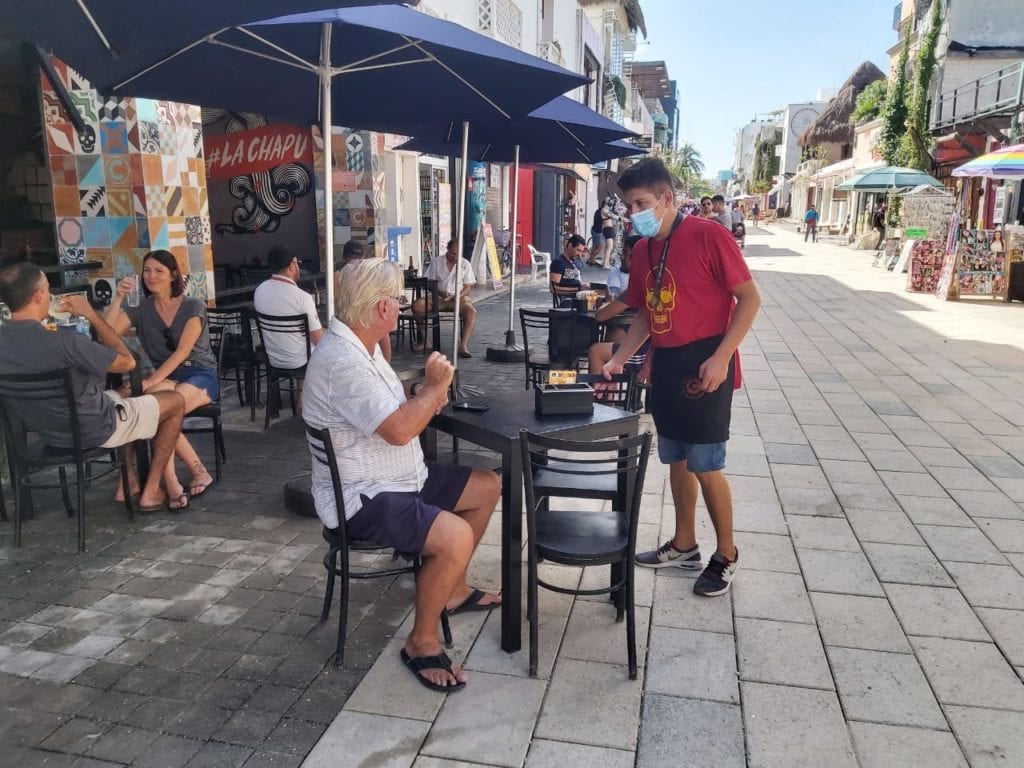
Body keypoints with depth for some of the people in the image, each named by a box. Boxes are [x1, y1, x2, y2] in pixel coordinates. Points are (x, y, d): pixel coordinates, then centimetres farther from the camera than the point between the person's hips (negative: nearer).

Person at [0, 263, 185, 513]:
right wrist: (90, 314, -14)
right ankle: (151, 491, 13)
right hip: (93, 431, -8)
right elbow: (127, 362, -19)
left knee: (122, 392, 34)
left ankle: (130, 483, 35)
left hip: (48, 431, 8)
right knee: (176, 401, 12)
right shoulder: (62, 341, -34)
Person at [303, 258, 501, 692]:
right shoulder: (341, 361, -27)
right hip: (363, 499, -11)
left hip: (400, 477, 11)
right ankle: (422, 643, -5)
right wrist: (436, 385, -16)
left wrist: (421, 390, 0)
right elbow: (399, 430, -32)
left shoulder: (358, 345, 6)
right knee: (455, 538, -29)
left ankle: (453, 590, 27)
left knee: (488, 487, 13)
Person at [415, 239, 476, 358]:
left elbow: (467, 287, 4)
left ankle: (463, 346, -36)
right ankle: (423, 340, -10)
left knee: (471, 311, -34)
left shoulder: (465, 264, 5)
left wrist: (458, 296, -17)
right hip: (439, 297, 1)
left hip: (458, 297, -1)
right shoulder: (436, 262, 7)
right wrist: (439, 292, -15)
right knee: (417, 305, -25)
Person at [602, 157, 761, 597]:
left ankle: (726, 554, 19)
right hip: (665, 365, 7)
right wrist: (619, 359, 5)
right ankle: (684, 545, 31)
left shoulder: (707, 236, -13)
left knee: (705, 466, -1)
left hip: (704, 365, -7)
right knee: (677, 460, 15)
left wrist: (720, 357, -19)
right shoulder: (641, 251, 8)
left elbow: (750, 299, -12)